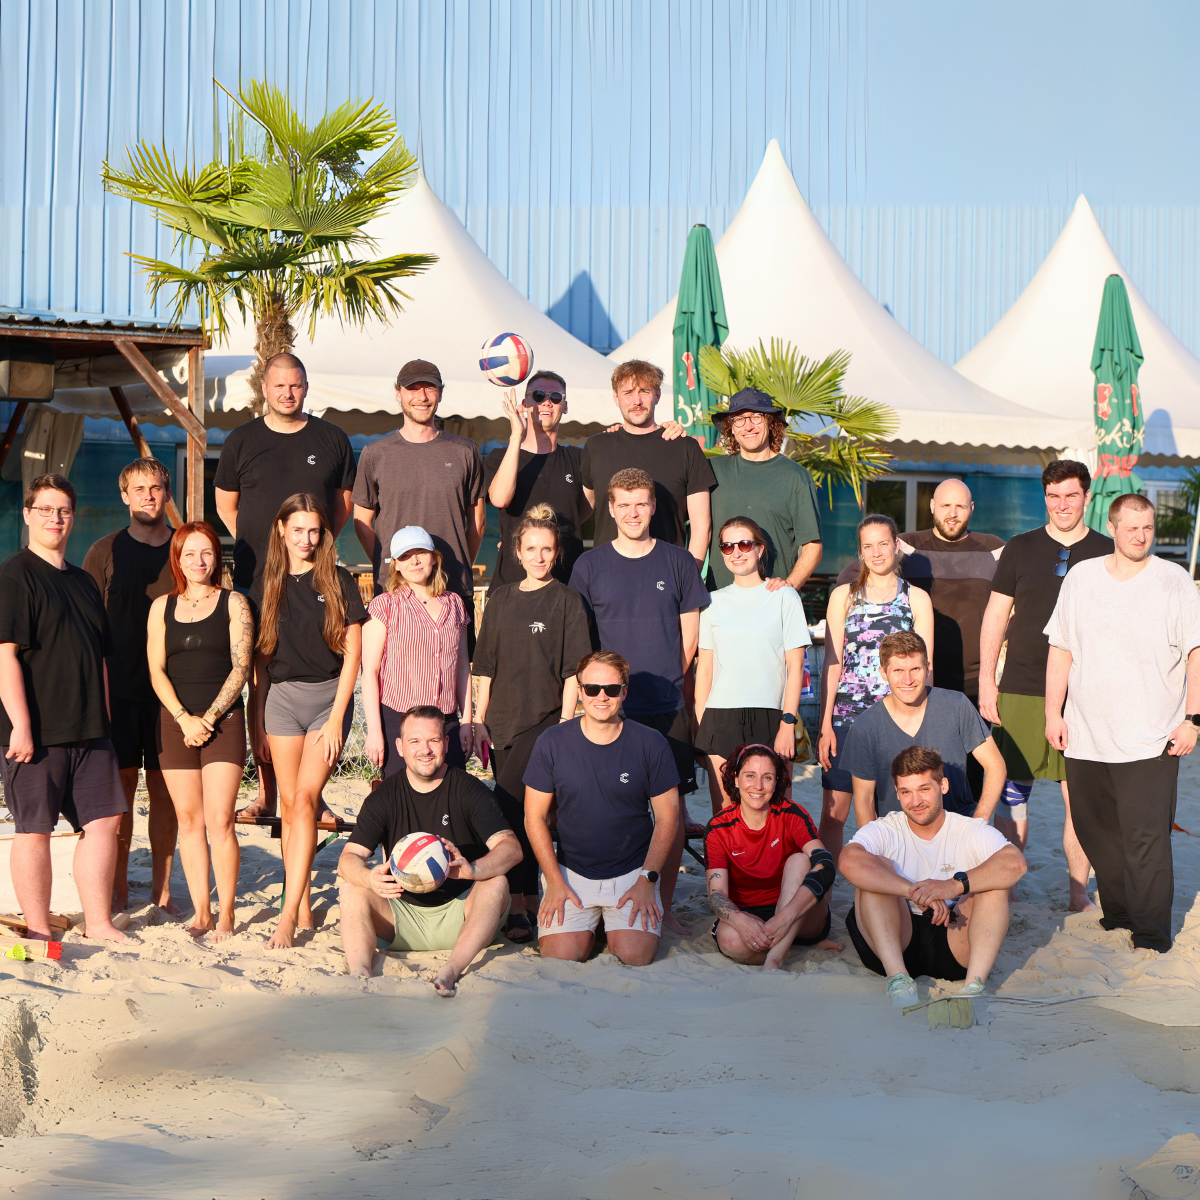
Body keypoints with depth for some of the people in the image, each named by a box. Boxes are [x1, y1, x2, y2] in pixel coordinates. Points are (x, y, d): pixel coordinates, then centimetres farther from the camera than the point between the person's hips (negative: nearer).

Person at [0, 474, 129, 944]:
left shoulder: (83, 582, 17)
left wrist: (103, 720, 19)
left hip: (88, 729, 7)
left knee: (104, 820, 6)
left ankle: (99, 923, 15)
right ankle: (39, 932, 9)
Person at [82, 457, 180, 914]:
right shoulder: (105, 552, 4)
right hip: (119, 688, -1)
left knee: (164, 789, 4)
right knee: (121, 785, 0)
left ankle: (162, 889, 11)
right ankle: (118, 889, 9)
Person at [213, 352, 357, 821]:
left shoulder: (331, 439, 9)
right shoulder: (241, 442, 9)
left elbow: (345, 501, 19)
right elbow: (225, 505, 17)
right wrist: (258, 546, 10)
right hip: (256, 582, 0)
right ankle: (266, 793, 6)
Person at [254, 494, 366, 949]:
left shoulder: (338, 581, 0)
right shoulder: (269, 584, 9)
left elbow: (352, 653, -3)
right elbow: (260, 658, 12)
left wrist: (336, 719, -9)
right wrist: (259, 723, 8)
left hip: (328, 695, -3)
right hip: (281, 698, 3)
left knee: (305, 800, -14)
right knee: (290, 805, 3)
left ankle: (289, 914, -17)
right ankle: (304, 909, 12)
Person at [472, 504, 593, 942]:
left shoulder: (567, 601, -1)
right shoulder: (501, 600, 13)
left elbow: (573, 671, -4)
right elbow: (487, 667, 17)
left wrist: (566, 723, -10)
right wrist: (479, 717, 11)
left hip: (544, 719, -5)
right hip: (504, 718, 5)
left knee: (510, 806, -16)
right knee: (517, 811, 7)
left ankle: (516, 903, -12)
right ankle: (529, 897, 17)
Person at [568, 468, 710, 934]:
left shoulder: (678, 562, 6)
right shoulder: (589, 566, 4)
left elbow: (689, 634, 11)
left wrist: (665, 681, 7)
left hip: (667, 707, 1)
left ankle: (665, 907, 12)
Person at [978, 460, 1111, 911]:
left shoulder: (1107, 553, 7)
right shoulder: (1019, 549, 7)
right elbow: (996, 615, 9)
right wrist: (986, 680, 3)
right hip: (1021, 691, 0)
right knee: (1012, 790, 3)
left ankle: (1079, 892, 12)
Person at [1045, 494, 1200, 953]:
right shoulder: (1081, 578, 9)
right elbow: (1060, 650, 13)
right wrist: (1053, 712, 8)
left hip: (1151, 739, -4)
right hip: (1086, 736, 4)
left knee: (1145, 838, -8)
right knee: (1095, 831, 10)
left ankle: (1151, 936, -1)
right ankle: (1116, 914, 26)